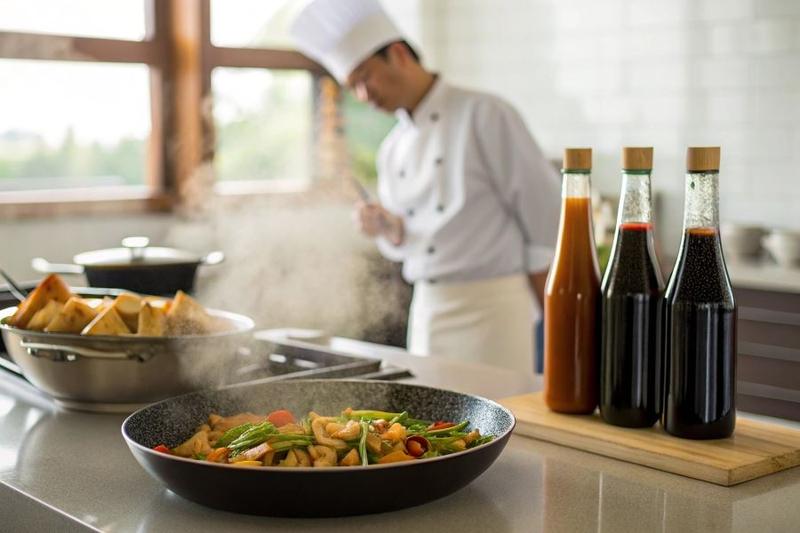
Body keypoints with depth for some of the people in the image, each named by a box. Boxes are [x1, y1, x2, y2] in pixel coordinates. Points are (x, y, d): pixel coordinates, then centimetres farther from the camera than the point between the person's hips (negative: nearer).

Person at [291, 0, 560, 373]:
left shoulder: (484, 115, -9)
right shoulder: (392, 150, 11)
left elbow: (546, 216, -9)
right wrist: (391, 231, -5)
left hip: (490, 305, -6)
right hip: (426, 310, 6)